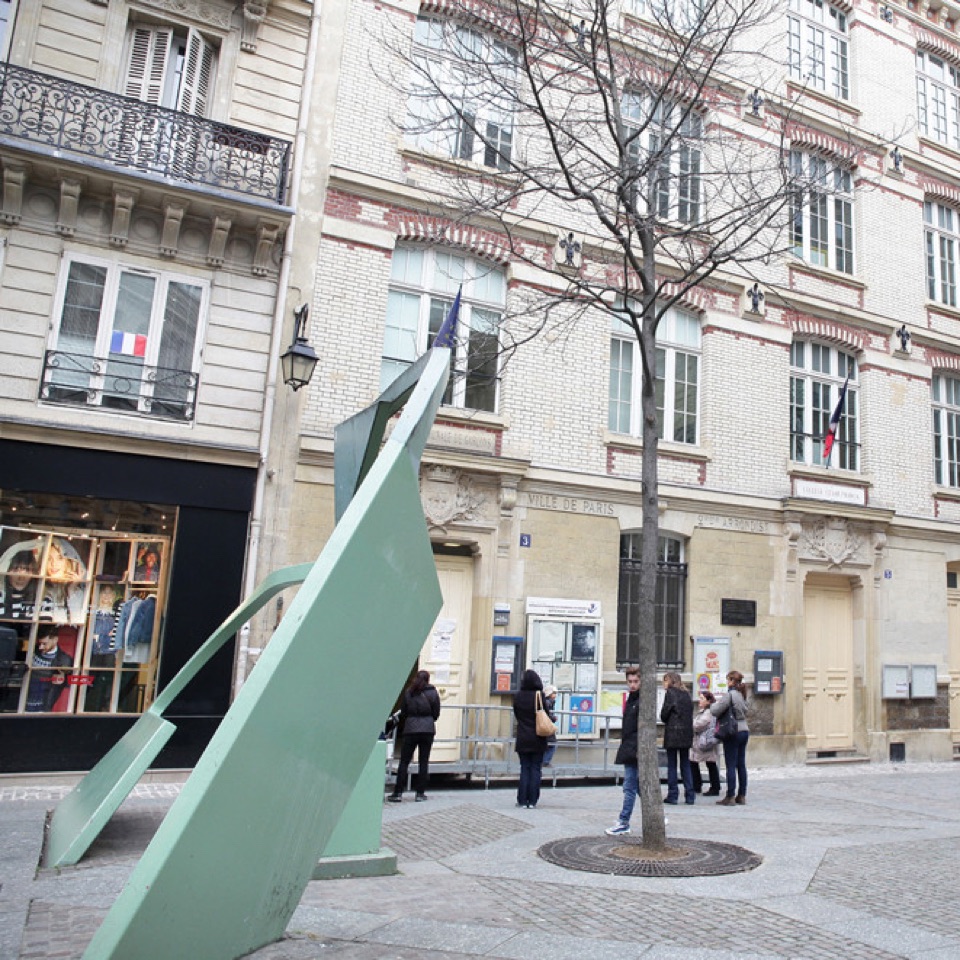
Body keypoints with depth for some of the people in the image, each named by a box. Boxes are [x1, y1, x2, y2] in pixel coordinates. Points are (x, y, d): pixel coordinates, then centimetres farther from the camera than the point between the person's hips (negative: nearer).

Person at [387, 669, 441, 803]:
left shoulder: (408, 692, 2)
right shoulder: (433, 693, 1)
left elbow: (403, 713, 4)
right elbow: (436, 714, 5)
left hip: (411, 729, 0)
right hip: (428, 729, 0)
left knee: (404, 761, 4)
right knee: (424, 761, 6)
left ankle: (398, 793, 3)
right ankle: (420, 793, 7)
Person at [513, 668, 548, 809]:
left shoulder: (518, 697, -3)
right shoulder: (540, 696, -12)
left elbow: (516, 715, 7)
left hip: (522, 739, 2)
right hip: (538, 739, -2)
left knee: (524, 769, 9)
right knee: (535, 769, 6)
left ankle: (522, 800, 8)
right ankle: (532, 801, 5)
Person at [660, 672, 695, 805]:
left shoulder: (670, 693, -7)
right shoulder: (686, 694, 11)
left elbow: (664, 714, -7)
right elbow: (691, 713, 10)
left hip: (672, 734, -5)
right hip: (686, 733, 6)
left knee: (672, 765, 2)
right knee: (685, 765, 11)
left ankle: (672, 795, 2)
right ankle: (690, 795, 9)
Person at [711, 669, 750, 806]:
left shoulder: (729, 695, -16)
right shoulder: (742, 694, 9)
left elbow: (715, 711, -19)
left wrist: (712, 704, 3)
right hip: (744, 731, 8)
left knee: (731, 766, -3)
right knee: (741, 765, 11)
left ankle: (730, 797, 0)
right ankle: (742, 796, 17)